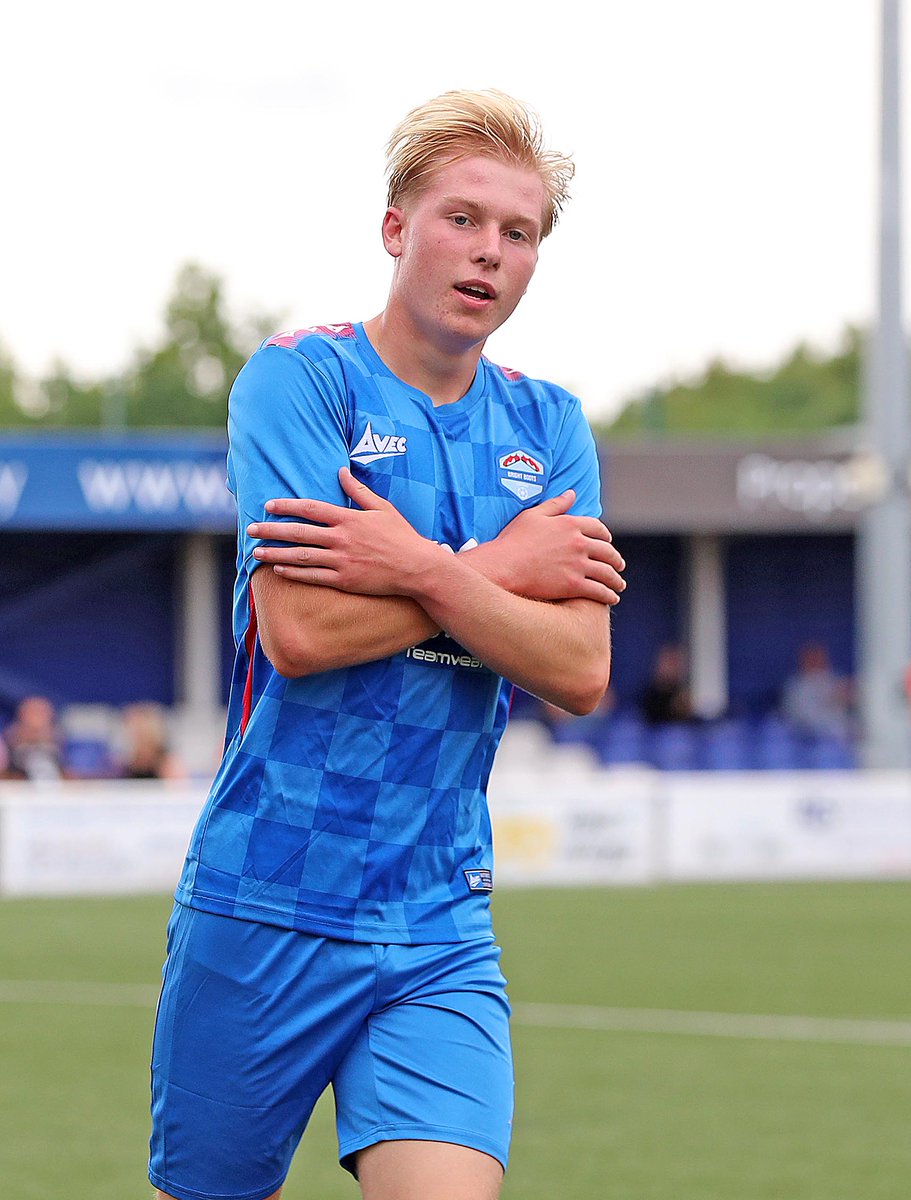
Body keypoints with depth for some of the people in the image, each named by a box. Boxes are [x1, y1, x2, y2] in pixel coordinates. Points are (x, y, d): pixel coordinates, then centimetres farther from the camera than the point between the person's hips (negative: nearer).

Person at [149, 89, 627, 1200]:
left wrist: (420, 568, -16)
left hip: (442, 930, 3)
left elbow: (580, 672, -3)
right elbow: (299, 631, -17)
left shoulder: (548, 427, 9)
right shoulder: (300, 376, -5)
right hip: (264, 909, -3)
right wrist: (509, 566, -9)